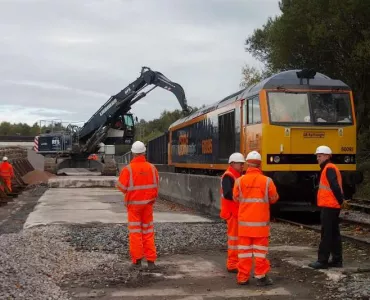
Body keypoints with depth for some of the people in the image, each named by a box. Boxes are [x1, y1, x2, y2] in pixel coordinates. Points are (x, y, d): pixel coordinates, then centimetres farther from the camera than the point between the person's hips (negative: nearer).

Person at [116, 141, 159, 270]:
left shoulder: (128, 169, -14)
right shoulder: (152, 168, -4)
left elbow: (121, 187, -9)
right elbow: (156, 185, 3)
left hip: (133, 204, -3)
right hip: (148, 203, 3)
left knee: (135, 232, 5)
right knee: (148, 232, 10)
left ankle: (137, 261, 5)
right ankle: (151, 260, 9)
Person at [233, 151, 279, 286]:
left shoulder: (240, 181, -7)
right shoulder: (267, 181, -10)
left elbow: (236, 198, 6)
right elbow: (274, 199, 2)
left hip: (244, 221, 2)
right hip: (261, 222, -1)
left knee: (244, 250, 8)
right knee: (260, 249, 6)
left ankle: (243, 277, 13)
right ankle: (261, 277, 9)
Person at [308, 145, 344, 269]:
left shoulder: (329, 168, -14)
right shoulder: (329, 168, 18)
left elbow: (335, 187, -22)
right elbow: (335, 187, 19)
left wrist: (340, 201, -16)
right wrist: (340, 200, 15)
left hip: (329, 206, -10)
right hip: (331, 206, 10)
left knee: (326, 234, -7)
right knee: (334, 233, 12)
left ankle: (322, 261, -5)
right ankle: (337, 260, 16)